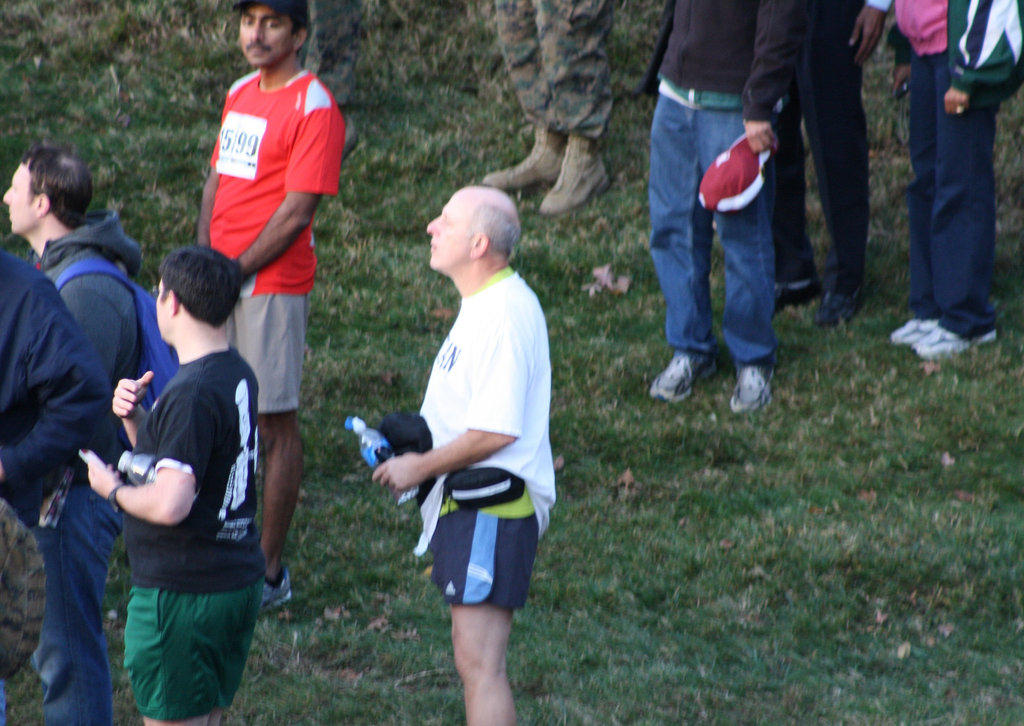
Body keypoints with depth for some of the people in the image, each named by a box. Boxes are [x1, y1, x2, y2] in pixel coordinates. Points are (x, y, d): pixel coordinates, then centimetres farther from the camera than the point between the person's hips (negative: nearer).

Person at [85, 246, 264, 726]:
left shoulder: (193, 393, -22)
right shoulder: (237, 375, 8)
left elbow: (169, 504, -29)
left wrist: (113, 490, -11)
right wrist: (134, 418, 3)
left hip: (182, 594, -9)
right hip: (239, 580, 9)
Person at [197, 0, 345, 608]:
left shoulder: (314, 108, -13)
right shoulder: (241, 94, 14)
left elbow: (296, 213, -16)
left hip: (273, 284, -8)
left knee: (276, 422, -1)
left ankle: (271, 572, 4)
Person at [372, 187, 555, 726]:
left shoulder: (506, 313, -20)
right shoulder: (483, 303, 14)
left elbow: (496, 431, -24)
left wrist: (421, 467, -14)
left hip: (493, 507, -11)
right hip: (468, 500, 11)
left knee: (480, 663, -13)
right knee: (473, 658, 16)